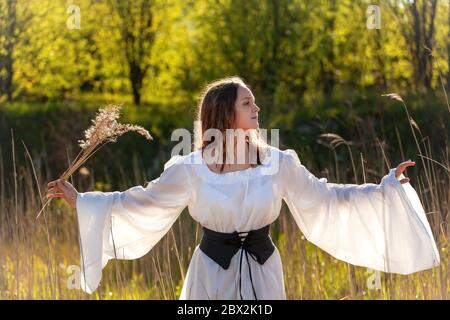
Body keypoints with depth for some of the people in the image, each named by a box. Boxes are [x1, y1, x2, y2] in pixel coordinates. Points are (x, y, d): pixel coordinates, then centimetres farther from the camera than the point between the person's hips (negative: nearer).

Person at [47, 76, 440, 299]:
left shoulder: (279, 163, -3)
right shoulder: (190, 169, -9)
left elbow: (325, 198, 6)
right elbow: (140, 202, 1)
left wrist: (389, 186, 4)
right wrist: (81, 199, -3)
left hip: (261, 274, 2)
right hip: (213, 274, -1)